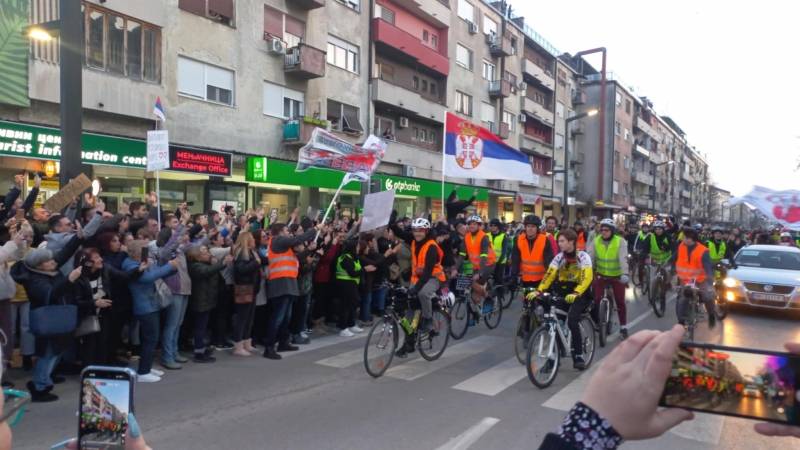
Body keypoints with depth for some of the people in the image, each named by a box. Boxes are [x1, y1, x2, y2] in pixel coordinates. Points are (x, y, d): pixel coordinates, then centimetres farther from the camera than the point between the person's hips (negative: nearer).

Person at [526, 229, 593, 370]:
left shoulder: (583, 256, -12)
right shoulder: (559, 257, -1)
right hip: (563, 292, 4)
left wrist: (575, 293, -43)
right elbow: (549, 275, -12)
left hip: (580, 294, -4)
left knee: (572, 320, -24)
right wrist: (538, 291, -29)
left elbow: (587, 278, -26)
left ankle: (578, 356, -8)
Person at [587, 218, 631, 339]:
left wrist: (625, 274, -44)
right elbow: (589, 257, -16)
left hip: (617, 276, -2)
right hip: (601, 275, 2)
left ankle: (623, 327, 19)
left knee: (620, 302, 5)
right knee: (596, 300, -3)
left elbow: (623, 259, -28)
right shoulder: (595, 241, -10)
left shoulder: (620, 242, -17)